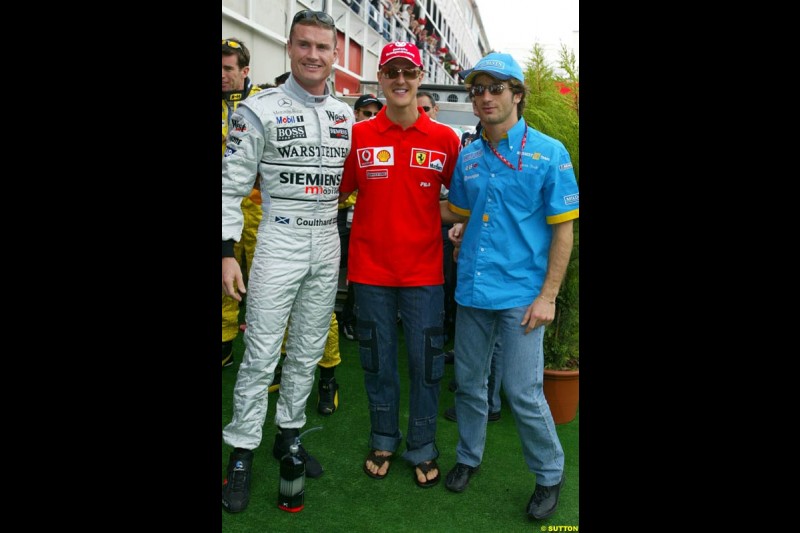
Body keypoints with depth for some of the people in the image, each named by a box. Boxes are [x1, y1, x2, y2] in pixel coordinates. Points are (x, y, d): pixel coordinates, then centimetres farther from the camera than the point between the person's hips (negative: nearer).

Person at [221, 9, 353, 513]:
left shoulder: (347, 116, 10)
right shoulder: (260, 109, -5)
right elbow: (232, 185, -6)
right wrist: (227, 252, -12)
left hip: (328, 242, 5)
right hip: (279, 240, -4)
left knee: (309, 350, 12)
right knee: (262, 354, -3)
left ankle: (289, 435, 29)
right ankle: (241, 456, 12)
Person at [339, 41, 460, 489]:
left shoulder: (444, 138, 0)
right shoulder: (358, 135, 0)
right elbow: (339, 192, 7)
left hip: (423, 271, 0)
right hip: (371, 269, 1)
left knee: (425, 362, 8)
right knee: (378, 361, 13)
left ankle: (422, 448, 29)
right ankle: (383, 441, 34)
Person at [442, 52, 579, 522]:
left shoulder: (549, 153, -5)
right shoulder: (468, 157, 7)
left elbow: (564, 230, -6)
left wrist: (548, 296, -11)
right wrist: (460, 235, 3)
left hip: (521, 294, -5)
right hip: (472, 289, 5)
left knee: (523, 393, -1)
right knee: (469, 381, 15)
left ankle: (550, 475, 24)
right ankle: (469, 457, 37)